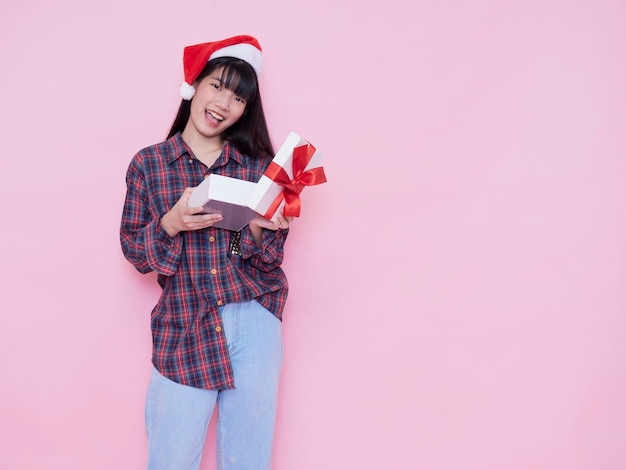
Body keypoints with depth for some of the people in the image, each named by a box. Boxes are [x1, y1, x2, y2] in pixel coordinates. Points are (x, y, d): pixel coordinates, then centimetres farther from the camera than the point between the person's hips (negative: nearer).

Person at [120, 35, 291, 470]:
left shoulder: (258, 165, 5)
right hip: (185, 326, -1)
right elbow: (134, 252, 2)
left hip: (255, 320, 1)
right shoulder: (148, 164, 2)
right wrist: (172, 224, -17)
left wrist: (257, 230, -17)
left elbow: (272, 258, 5)